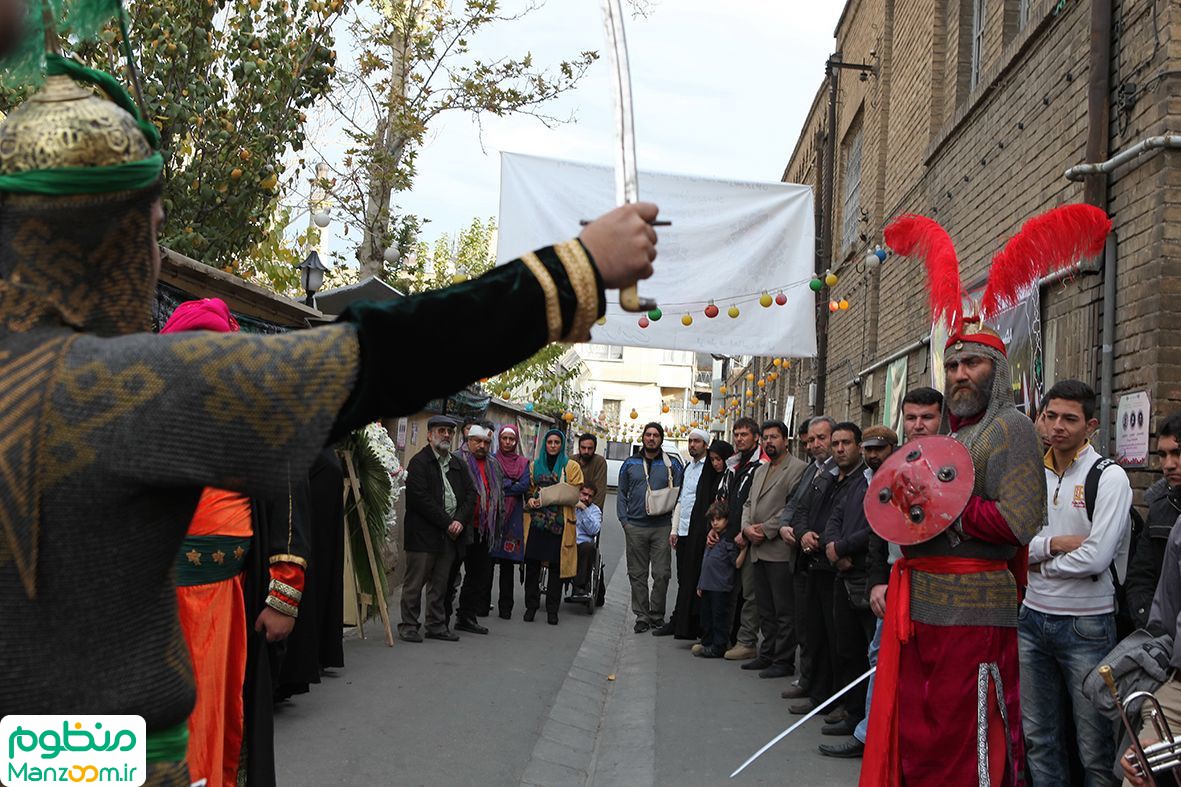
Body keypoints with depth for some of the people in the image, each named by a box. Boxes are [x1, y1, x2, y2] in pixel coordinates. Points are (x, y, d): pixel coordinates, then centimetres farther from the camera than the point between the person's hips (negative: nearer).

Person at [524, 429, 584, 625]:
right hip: (536, 520, 2)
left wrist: (544, 497, -10)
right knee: (532, 565, 0)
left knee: (556, 567, 0)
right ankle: (531, 606, 11)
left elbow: (572, 496, -3)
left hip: (560, 522, -2)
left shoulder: (572, 467, 6)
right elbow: (527, 490, 20)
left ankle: (552, 610, 9)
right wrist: (530, 500, -3)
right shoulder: (535, 465, 15)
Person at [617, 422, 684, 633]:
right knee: (637, 574, 4)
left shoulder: (672, 464, 6)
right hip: (635, 527, 1)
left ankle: (657, 615, 10)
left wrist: (676, 525, -3)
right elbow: (621, 493, 13)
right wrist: (624, 520, 2)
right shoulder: (630, 464, 10)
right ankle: (641, 616, 12)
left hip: (662, 527, -1)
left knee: (662, 574, -3)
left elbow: (680, 495, 5)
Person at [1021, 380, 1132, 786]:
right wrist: (1053, 544, -14)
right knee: (1039, 738, 15)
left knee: (1095, 748, 2)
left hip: (1086, 625, -5)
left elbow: (1097, 557, -19)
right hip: (1032, 619, 6)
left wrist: (1039, 565, -6)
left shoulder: (1109, 478, -9)